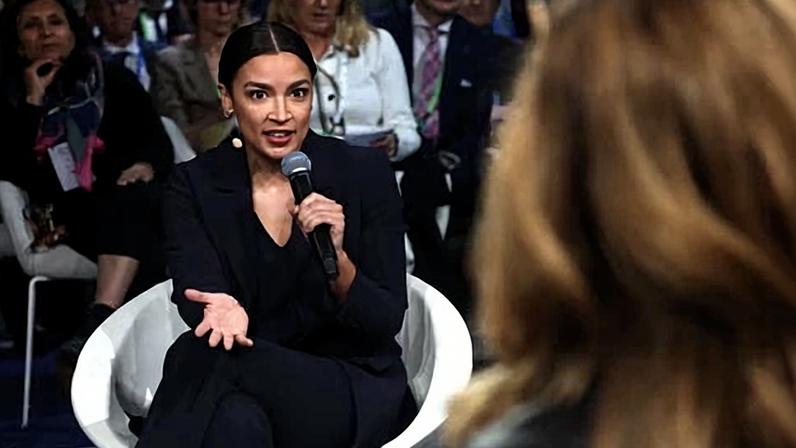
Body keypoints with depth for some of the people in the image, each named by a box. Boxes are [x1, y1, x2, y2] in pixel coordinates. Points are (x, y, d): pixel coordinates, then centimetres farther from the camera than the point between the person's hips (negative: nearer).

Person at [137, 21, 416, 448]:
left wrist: (337, 259, -25)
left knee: (207, 360, -31)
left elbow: (387, 320, -5)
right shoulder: (193, 186, 1)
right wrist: (224, 313, -37)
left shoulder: (366, 173, -3)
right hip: (246, 389, 1)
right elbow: (195, 294, -13)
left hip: (353, 391, -1)